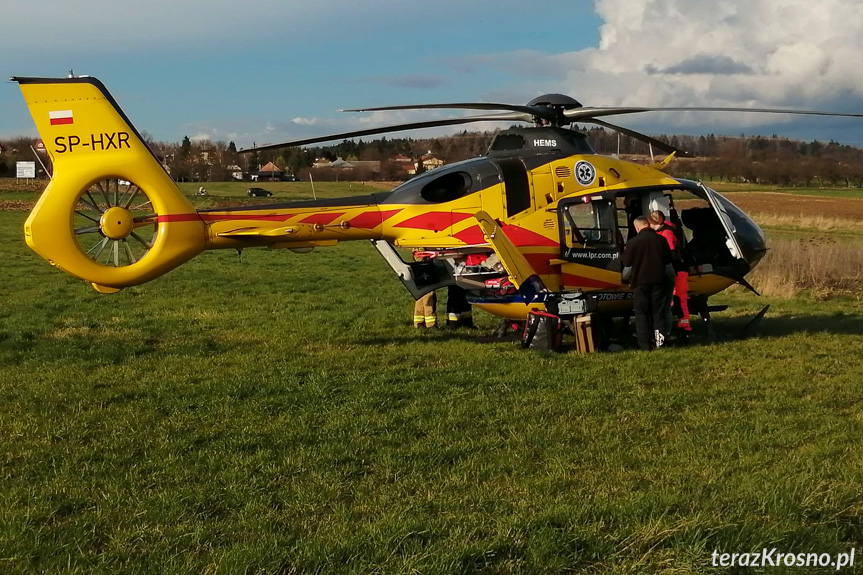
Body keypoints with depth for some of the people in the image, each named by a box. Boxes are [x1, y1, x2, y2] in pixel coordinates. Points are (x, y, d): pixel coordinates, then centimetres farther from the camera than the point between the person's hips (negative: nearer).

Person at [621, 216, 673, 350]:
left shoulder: (633, 242, -12)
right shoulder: (660, 240, -2)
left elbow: (626, 262, -5)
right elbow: (668, 259, 9)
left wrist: (625, 251, 14)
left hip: (640, 282, -3)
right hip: (658, 281, 3)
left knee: (641, 313, 3)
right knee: (658, 312, 11)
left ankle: (645, 343, -1)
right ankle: (660, 340, 6)